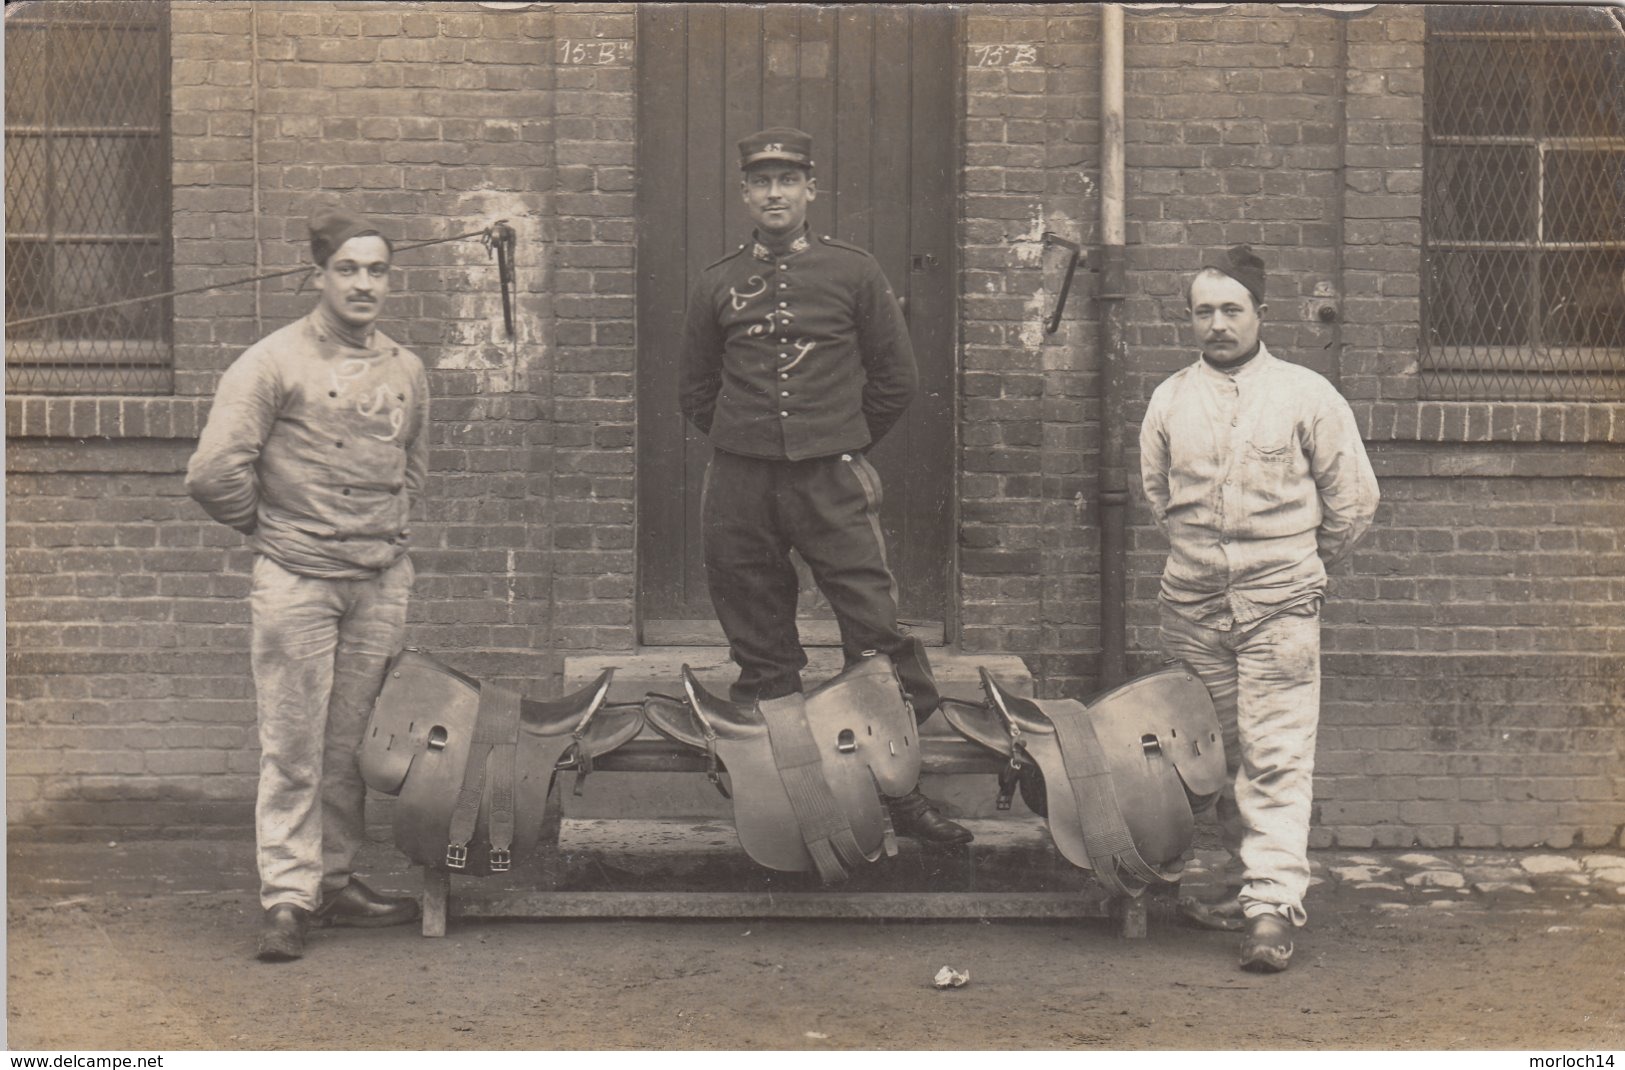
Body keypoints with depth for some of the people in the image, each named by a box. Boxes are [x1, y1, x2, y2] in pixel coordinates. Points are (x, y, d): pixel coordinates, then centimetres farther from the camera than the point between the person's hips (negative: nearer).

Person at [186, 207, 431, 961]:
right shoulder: (274, 364, -6)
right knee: (293, 747, -2)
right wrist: (272, 529, 3)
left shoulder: (405, 371, 10)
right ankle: (288, 897, 5)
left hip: (382, 581, 4)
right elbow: (214, 474, -9)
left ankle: (336, 880, 20)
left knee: (355, 744, 9)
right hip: (296, 581, -4)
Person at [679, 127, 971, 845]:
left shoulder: (854, 273, 5)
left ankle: (903, 790, -1)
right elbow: (695, 390, 21)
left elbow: (895, 379, 11)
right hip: (739, 488, 2)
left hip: (831, 482, -2)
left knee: (878, 637, -8)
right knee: (760, 654, 6)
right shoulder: (717, 285, 10)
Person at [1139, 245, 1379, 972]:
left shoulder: (1306, 395, 0)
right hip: (1192, 604, 4)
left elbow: (1353, 498, 7)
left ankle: (1272, 906, -8)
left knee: (1277, 756, -8)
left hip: (1279, 602, -3)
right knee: (1216, 755, 8)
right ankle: (1243, 881, 19)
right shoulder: (1170, 400, 9)